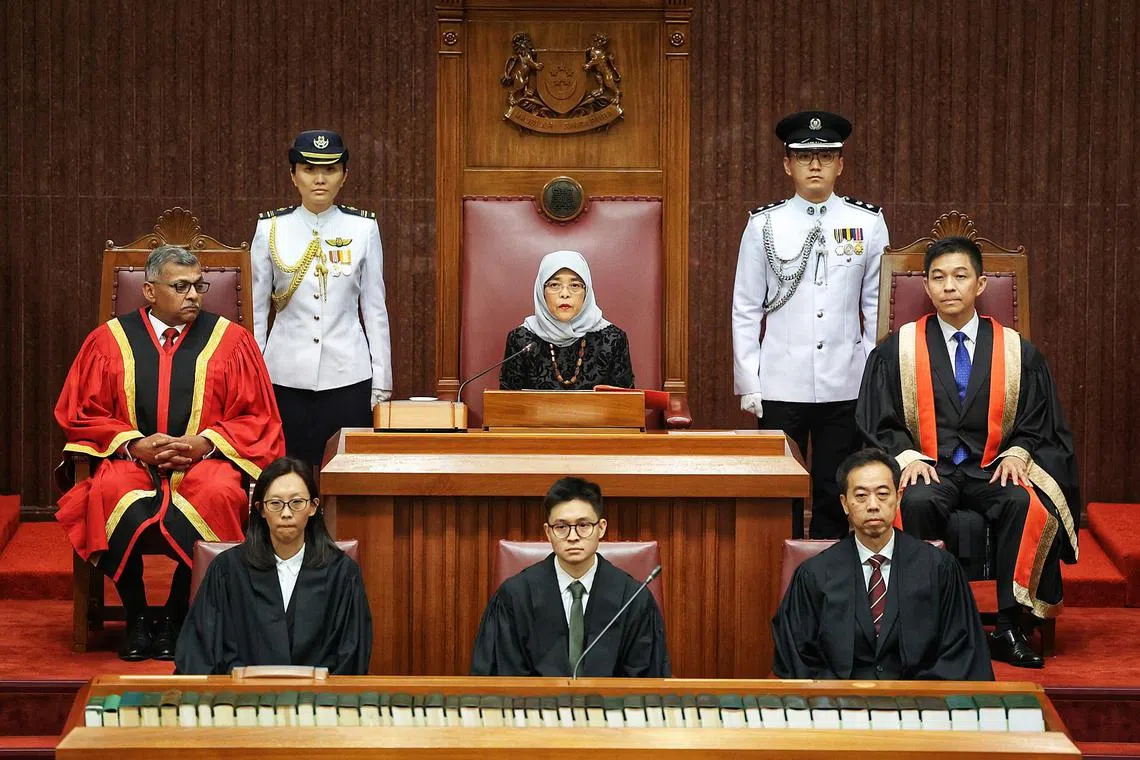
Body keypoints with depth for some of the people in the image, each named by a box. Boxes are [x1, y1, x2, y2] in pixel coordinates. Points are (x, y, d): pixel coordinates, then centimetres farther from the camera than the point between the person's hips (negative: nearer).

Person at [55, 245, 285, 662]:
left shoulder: (231, 340, 6)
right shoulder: (109, 340, 7)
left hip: (205, 460, 0)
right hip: (130, 461, 0)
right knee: (112, 496, -35)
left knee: (218, 495, -36)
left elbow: (258, 419, 6)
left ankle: (174, 619, -17)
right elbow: (81, 415, 8)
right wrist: (133, 444, -9)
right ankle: (136, 619, -16)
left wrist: (205, 444, -11)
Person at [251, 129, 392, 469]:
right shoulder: (271, 228, 2)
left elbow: (375, 309, 6)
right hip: (286, 374, 0)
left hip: (348, 375, 0)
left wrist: (382, 383, 5)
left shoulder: (363, 228, 3)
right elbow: (256, 310, 8)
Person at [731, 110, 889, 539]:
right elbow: (745, 311, 4)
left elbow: (878, 308, 7)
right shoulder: (764, 226, 3)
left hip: (847, 386, 1)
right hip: (780, 386, -1)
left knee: (835, 499, 6)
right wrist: (748, 385, 0)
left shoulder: (868, 224, 5)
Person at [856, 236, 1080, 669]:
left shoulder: (1017, 353, 10)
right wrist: (908, 456, -13)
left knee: (1024, 503, -32)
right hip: (929, 469, -1)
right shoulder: (897, 352, 7)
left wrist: (1016, 454, -8)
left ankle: (1009, 627, -25)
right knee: (918, 502, -36)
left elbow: (1036, 425, 13)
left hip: (992, 470, 1)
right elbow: (880, 426, 7)